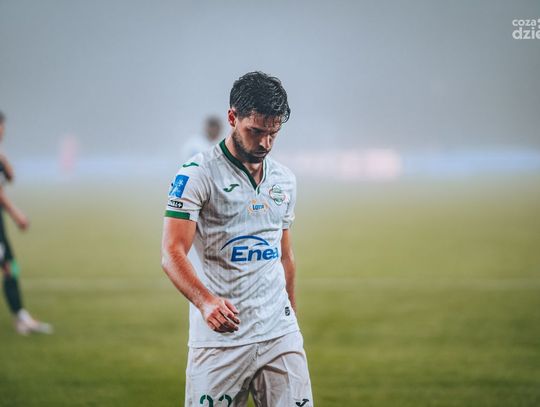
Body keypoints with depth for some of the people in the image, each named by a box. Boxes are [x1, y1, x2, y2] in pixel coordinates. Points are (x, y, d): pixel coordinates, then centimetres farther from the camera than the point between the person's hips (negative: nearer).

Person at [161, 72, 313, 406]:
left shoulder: (285, 180, 13)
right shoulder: (198, 174, -6)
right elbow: (172, 254, -15)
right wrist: (206, 301, -31)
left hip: (279, 333, 5)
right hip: (219, 337, -5)